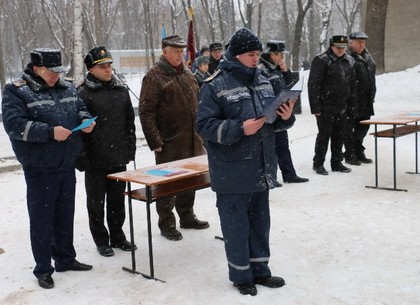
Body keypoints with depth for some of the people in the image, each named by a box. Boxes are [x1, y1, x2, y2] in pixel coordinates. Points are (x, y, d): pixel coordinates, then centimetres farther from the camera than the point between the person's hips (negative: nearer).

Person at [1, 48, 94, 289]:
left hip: (67, 166, 6)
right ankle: (43, 269, 15)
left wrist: (86, 120, -4)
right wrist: (50, 132, -27)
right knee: (42, 219, 3)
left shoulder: (68, 88, 9)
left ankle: (66, 259, 32)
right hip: (39, 169, -6)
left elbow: (80, 109, 21)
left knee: (65, 215, 17)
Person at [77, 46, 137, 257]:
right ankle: (101, 240, 22)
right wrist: (83, 158, -14)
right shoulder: (84, 93, -9)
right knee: (96, 201, 9)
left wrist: (130, 150, 10)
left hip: (118, 157, 5)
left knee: (117, 199, 15)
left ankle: (117, 236, 29)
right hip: (95, 160, -5)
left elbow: (130, 122, 13)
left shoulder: (121, 90, 8)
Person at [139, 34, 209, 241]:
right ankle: (166, 223, 16)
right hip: (169, 143, -7)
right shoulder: (154, 77, -10)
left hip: (191, 141, 7)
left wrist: (200, 133, 16)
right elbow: (146, 112, -14)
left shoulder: (187, 74, 14)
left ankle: (187, 216, 33)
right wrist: (154, 141, -18)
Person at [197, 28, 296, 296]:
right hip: (232, 173, -6)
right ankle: (241, 276, 23)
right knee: (236, 226, 6)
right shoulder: (215, 86, -11)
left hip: (262, 169, 7)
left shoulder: (263, 82, 9)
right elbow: (205, 125, -16)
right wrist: (240, 129, -26)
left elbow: (275, 120, 17)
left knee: (260, 223, 17)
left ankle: (260, 270, 33)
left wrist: (286, 116, -6)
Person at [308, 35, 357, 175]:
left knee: (339, 136, 12)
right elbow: (313, 85, -15)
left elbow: (352, 84, 17)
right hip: (326, 108, -6)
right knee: (324, 135, 0)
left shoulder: (349, 61, 10)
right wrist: (315, 107, -18)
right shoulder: (321, 61, -11)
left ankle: (336, 162, 24)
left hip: (342, 107, 6)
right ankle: (318, 164, 13)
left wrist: (351, 104, 12)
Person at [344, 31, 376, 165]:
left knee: (363, 126, 14)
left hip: (366, 100, 8)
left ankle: (359, 152, 26)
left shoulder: (368, 57, 17)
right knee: (349, 126, 1)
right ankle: (350, 154, 9)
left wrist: (372, 95, 19)